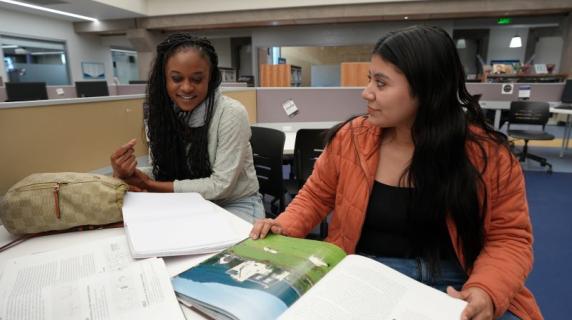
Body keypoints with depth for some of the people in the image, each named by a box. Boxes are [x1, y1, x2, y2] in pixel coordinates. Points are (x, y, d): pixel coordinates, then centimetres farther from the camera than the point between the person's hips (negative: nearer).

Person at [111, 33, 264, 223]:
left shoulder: (231, 114, -20)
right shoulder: (162, 113, -4)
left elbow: (221, 185, -21)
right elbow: (162, 172, -3)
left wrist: (151, 185, -20)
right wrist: (125, 174, -24)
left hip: (236, 206, -4)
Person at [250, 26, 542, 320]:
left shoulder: (487, 154, -10)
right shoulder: (350, 137, -6)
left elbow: (509, 238, -3)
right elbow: (316, 196, 6)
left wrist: (486, 291, -21)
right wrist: (285, 227, -11)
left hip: (452, 287, 1)